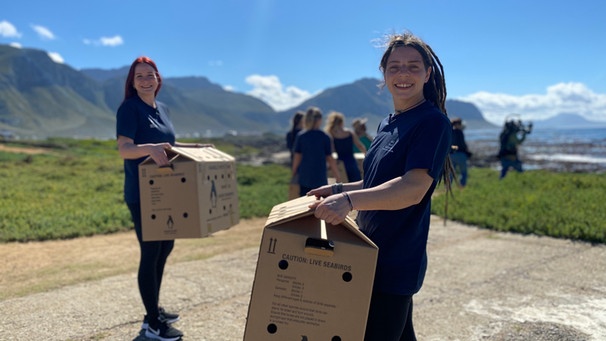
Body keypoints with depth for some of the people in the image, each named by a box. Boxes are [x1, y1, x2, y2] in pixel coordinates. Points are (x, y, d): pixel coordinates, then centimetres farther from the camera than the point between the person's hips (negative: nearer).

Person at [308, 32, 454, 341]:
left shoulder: (433, 122, -15)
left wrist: (349, 200, -41)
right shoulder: (387, 124, 11)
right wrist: (339, 190, 7)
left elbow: (414, 188, -28)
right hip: (373, 254, 8)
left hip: (395, 263, -8)